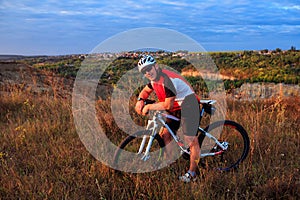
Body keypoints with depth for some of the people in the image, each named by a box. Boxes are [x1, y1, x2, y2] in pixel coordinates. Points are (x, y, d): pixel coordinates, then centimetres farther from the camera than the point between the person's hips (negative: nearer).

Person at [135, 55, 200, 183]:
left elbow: (168, 105, -29)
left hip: (188, 105, -9)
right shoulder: (155, 79, 1)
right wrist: (140, 100, -2)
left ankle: (192, 173, 0)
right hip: (176, 108, 10)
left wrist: (149, 107, -19)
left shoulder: (168, 80, -29)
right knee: (165, 134, 7)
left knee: (191, 141, -11)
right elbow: (145, 91, 19)